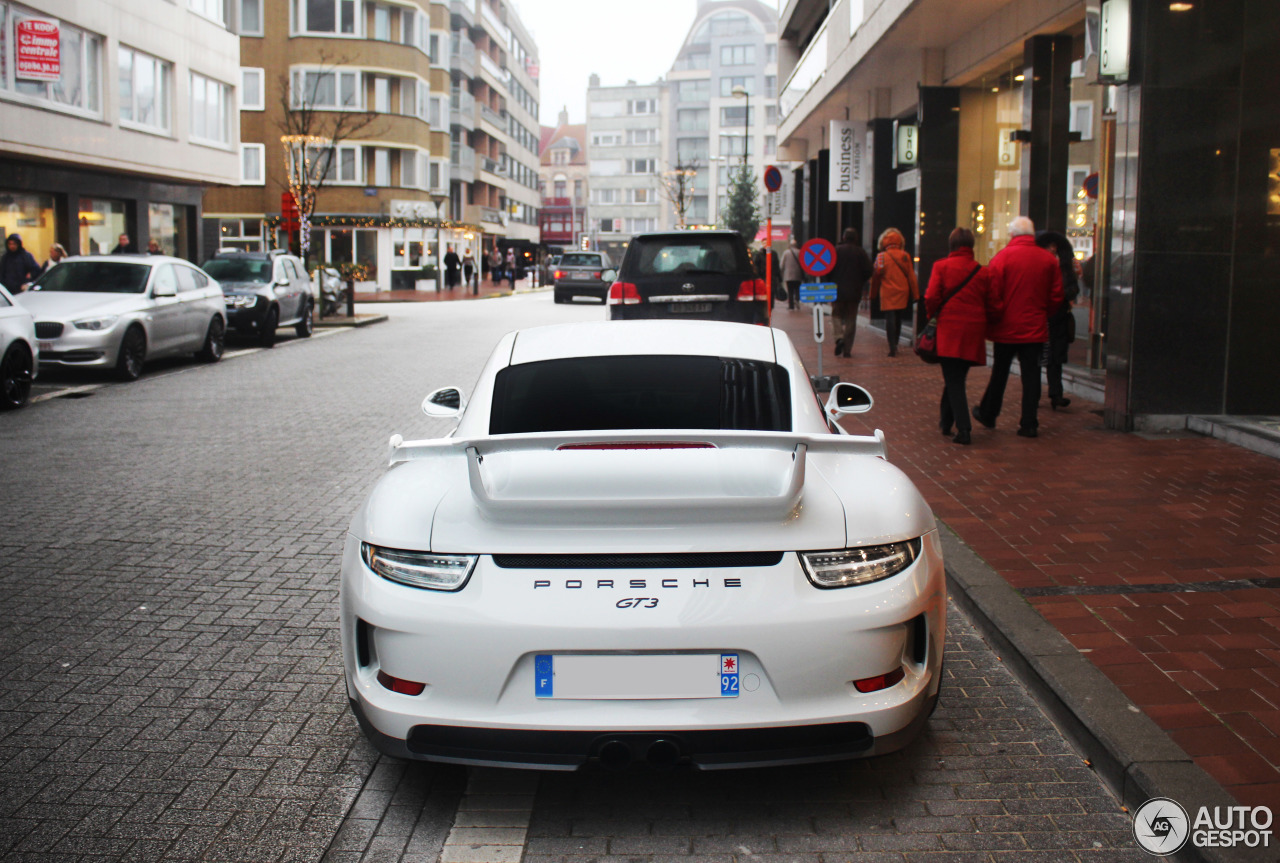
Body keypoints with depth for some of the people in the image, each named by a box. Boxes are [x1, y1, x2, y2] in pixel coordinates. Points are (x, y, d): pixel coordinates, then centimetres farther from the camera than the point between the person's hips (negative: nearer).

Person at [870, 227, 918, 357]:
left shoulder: (881, 257, -6)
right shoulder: (905, 256, 2)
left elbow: (876, 276, -1)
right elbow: (911, 277, 4)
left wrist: (873, 295, 9)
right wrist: (915, 294, 9)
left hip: (887, 293, -3)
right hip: (902, 293, 3)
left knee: (890, 319, -5)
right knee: (898, 319, 15)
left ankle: (892, 347, -14)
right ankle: (895, 346, 24)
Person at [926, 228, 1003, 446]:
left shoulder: (941, 267, -2)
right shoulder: (983, 272, 7)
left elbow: (931, 298, -9)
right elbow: (994, 307, 8)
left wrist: (933, 316, 9)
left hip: (949, 329, -3)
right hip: (974, 333, 3)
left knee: (953, 380, -2)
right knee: (957, 378, 18)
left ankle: (963, 429, -13)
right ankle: (946, 422, 29)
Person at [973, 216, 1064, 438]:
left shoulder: (1003, 256, -9)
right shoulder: (1049, 260, -1)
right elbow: (1056, 297, 4)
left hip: (1006, 328, -1)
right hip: (1035, 328, 1)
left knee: (999, 372, 13)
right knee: (1031, 374, 5)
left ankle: (988, 414, 28)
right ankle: (1029, 424, 4)